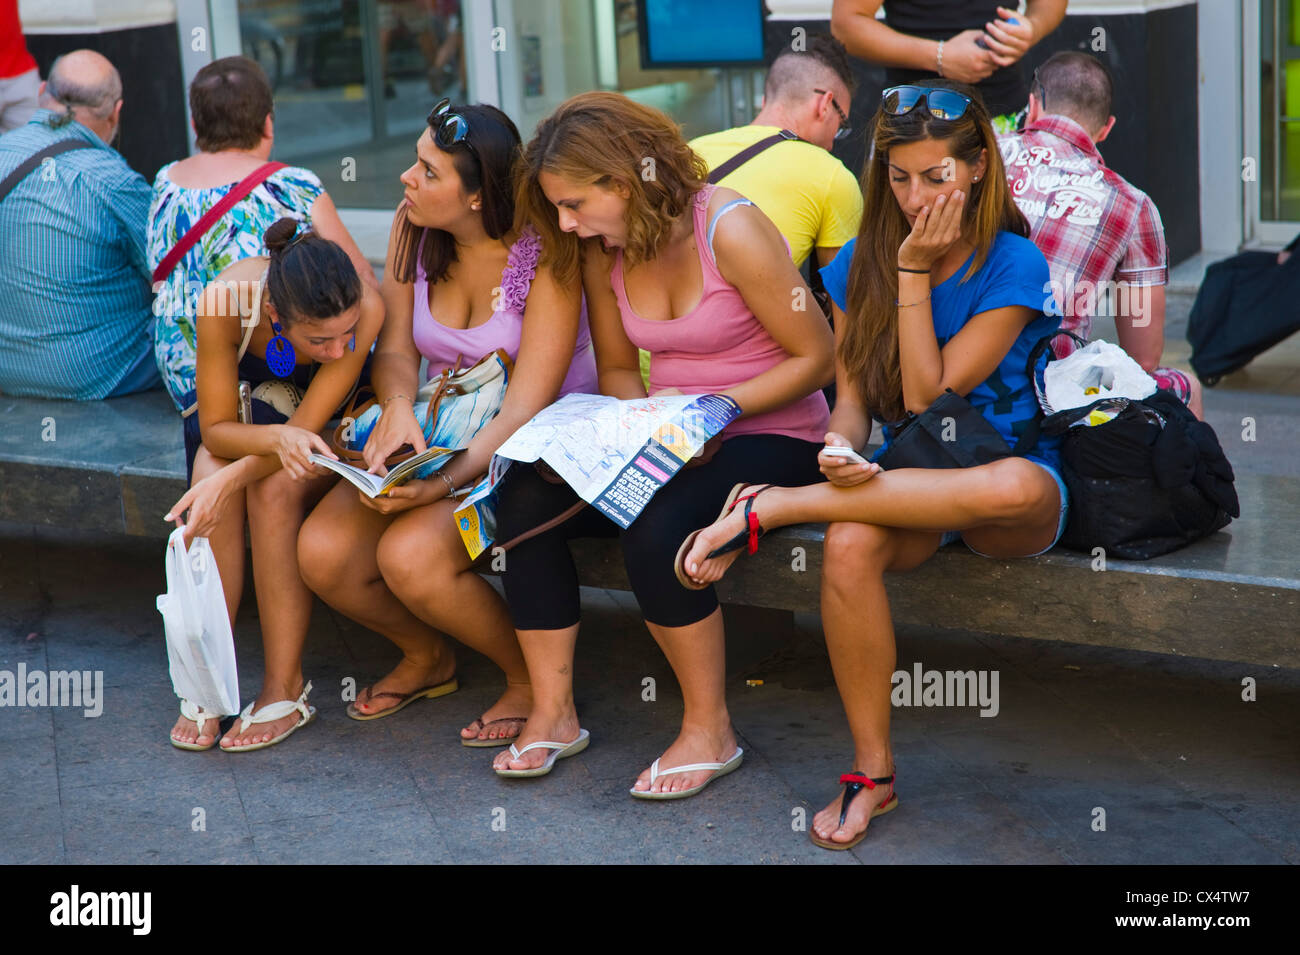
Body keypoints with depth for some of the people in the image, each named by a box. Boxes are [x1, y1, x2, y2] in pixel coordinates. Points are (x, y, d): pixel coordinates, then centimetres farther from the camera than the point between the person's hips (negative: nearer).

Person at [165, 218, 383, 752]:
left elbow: (307, 426, -30)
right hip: (249, 415, 1)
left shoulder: (366, 308, -35)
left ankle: (285, 688, -22)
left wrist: (231, 479, -45)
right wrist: (277, 438, -47)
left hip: (332, 426, -1)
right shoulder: (225, 300, -34)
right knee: (211, 470, -30)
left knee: (273, 488, -31)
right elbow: (216, 429, -25)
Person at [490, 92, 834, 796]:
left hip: (770, 436, -6)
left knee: (653, 528, -35)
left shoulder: (729, 231, -17)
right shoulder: (602, 251, 4)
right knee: (525, 498, -18)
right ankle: (552, 714, -8)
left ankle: (709, 730, -15)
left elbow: (815, 357, -13)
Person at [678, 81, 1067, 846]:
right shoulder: (863, 262, 6)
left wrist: (914, 271, -15)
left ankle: (771, 508, -29)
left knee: (1015, 487, -43)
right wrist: (841, 451, -18)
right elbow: (853, 397, 5)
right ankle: (872, 773, -20)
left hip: (1014, 477, -3)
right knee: (850, 545, -35)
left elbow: (926, 399, -13)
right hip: (911, 482, 3)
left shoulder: (1013, 264, -8)